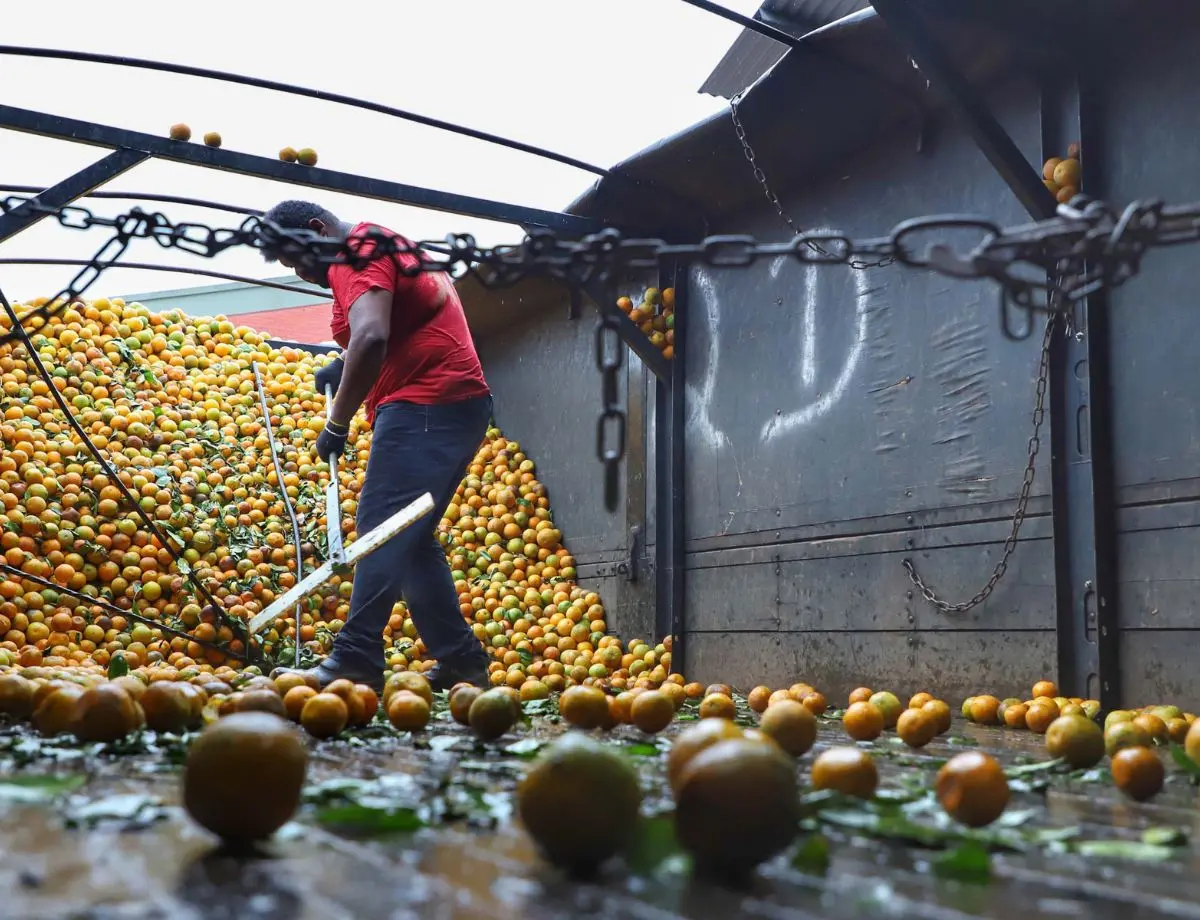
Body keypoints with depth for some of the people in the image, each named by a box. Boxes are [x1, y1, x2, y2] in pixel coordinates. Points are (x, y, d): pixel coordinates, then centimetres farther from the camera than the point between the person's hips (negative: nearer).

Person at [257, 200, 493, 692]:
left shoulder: (357, 253, -8)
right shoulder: (384, 246, 24)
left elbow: (371, 337, -26)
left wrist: (337, 421, -19)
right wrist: (344, 366, 19)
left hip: (424, 407, -10)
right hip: (457, 406, 11)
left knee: (382, 532, -14)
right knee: (409, 540, 12)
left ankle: (356, 659, -17)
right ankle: (460, 660, 13)